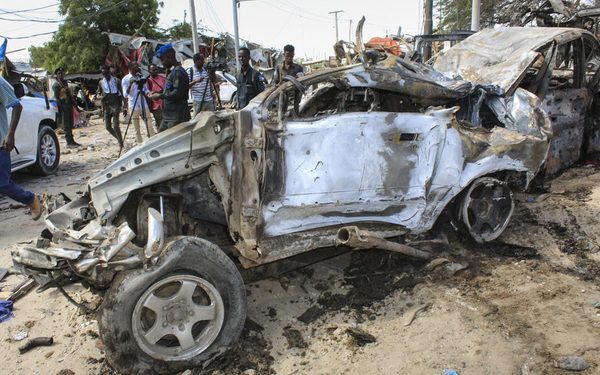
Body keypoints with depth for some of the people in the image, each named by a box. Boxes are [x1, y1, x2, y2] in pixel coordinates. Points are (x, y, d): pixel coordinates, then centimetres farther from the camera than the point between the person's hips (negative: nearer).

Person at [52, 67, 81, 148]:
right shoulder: (56, 85, -9)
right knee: (66, 125, -7)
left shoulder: (65, 82, 17)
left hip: (69, 105, 8)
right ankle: (69, 142, -6)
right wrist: (60, 109, -19)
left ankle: (71, 141, 20)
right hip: (63, 107, -8)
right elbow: (56, 98, -14)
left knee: (70, 125, 13)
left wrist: (73, 102, 20)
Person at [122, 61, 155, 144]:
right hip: (133, 107, -2)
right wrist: (130, 84, -21)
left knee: (149, 127, -1)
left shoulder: (141, 77, 8)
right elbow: (125, 94, -8)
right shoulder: (125, 79, -2)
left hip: (144, 106, 2)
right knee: (137, 130, 4)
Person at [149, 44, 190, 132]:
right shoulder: (172, 71, 17)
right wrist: (156, 93, 12)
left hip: (177, 118, -10)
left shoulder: (179, 72, -14)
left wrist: (160, 96, -14)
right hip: (168, 116, 10)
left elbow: (177, 93, -24)